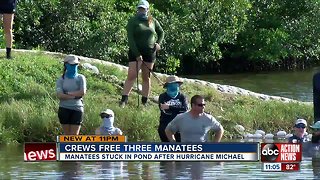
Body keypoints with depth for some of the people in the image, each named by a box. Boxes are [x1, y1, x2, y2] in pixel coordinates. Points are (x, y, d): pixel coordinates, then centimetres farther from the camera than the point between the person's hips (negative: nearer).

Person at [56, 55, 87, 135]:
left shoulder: (80, 78, 5)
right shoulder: (61, 79, 5)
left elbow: (83, 92, -9)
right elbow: (60, 95, -8)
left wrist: (68, 93, -6)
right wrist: (74, 96, -14)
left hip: (77, 108, -1)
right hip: (64, 109, 1)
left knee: (74, 134, -5)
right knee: (67, 134, 3)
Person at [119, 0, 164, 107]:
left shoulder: (153, 21, 9)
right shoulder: (132, 21, -3)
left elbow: (161, 32, 25)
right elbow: (130, 39, -11)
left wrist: (158, 43, 6)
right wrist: (137, 54, -19)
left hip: (150, 53, 4)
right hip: (136, 52, -4)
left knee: (146, 77, 6)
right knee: (131, 76, -12)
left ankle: (144, 102, 11)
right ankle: (123, 100, -13)